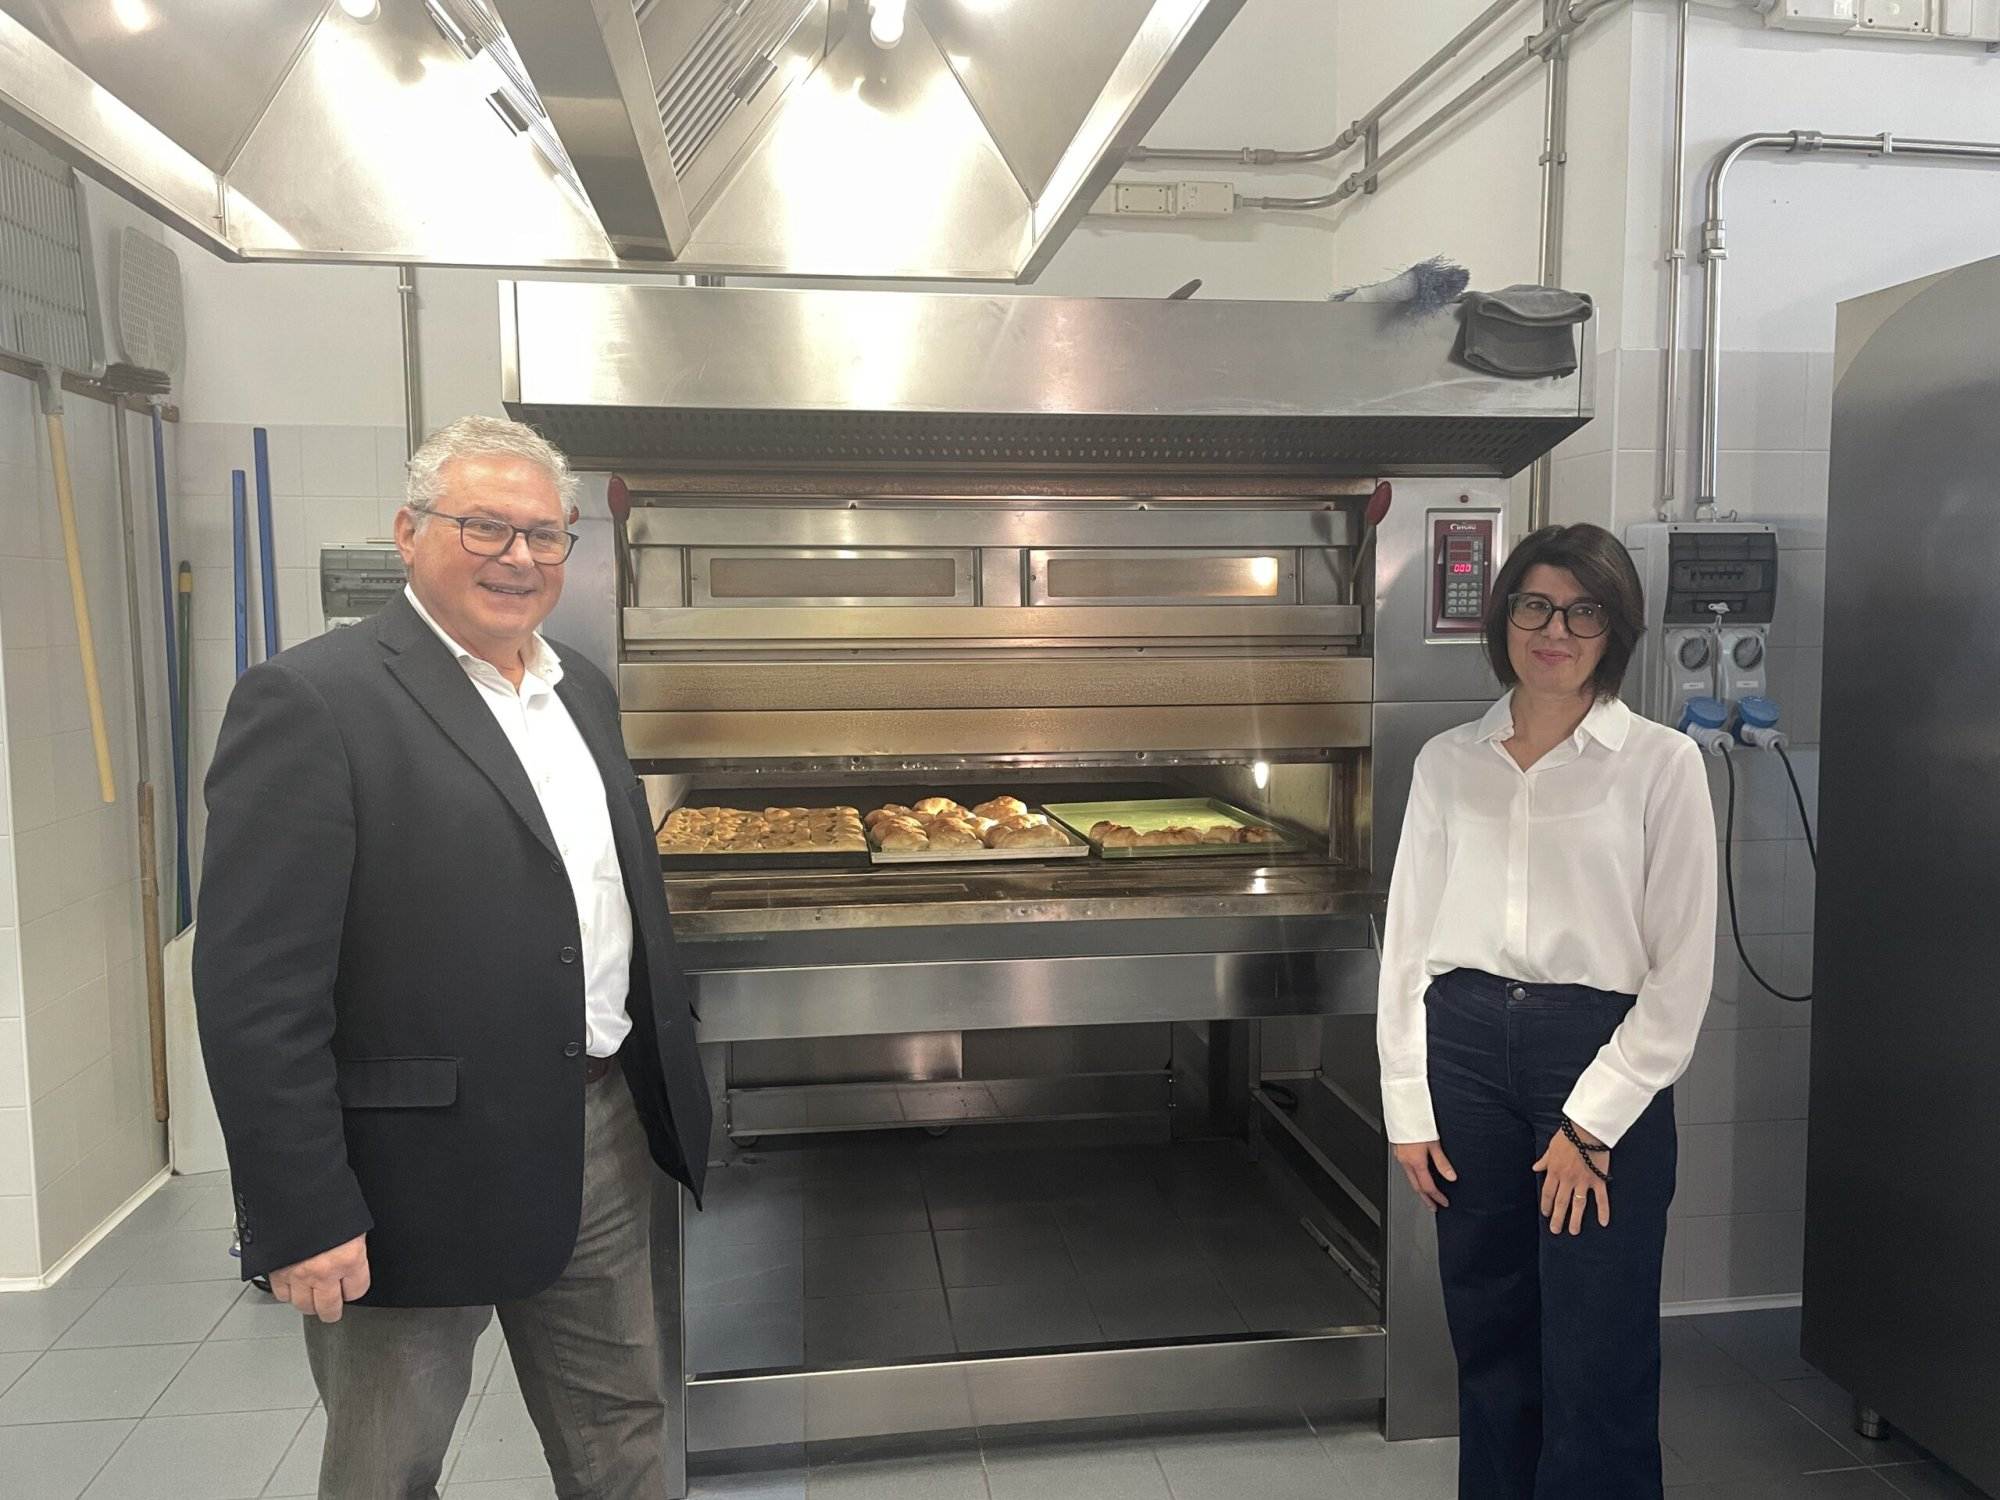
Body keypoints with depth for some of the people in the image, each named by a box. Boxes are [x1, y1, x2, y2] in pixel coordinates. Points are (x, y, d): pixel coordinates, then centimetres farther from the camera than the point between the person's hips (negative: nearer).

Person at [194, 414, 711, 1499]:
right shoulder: (312, 701, -14)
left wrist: (665, 1069, 17)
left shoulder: (581, 690, 10)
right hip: (414, 1171, -6)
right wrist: (300, 1216, -18)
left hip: (607, 1141, 7)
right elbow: (255, 991, -17)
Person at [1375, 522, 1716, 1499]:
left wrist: (1592, 1122, -9)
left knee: (1596, 1363, 3)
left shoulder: (1661, 764, -4)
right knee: (1488, 1337, 15)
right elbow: (1408, 937, 7)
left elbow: (1682, 969, -5)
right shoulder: (1448, 762, 5)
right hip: (1466, 1043, 3)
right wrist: (1406, 1108, 3)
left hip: (1603, 1051, -3)